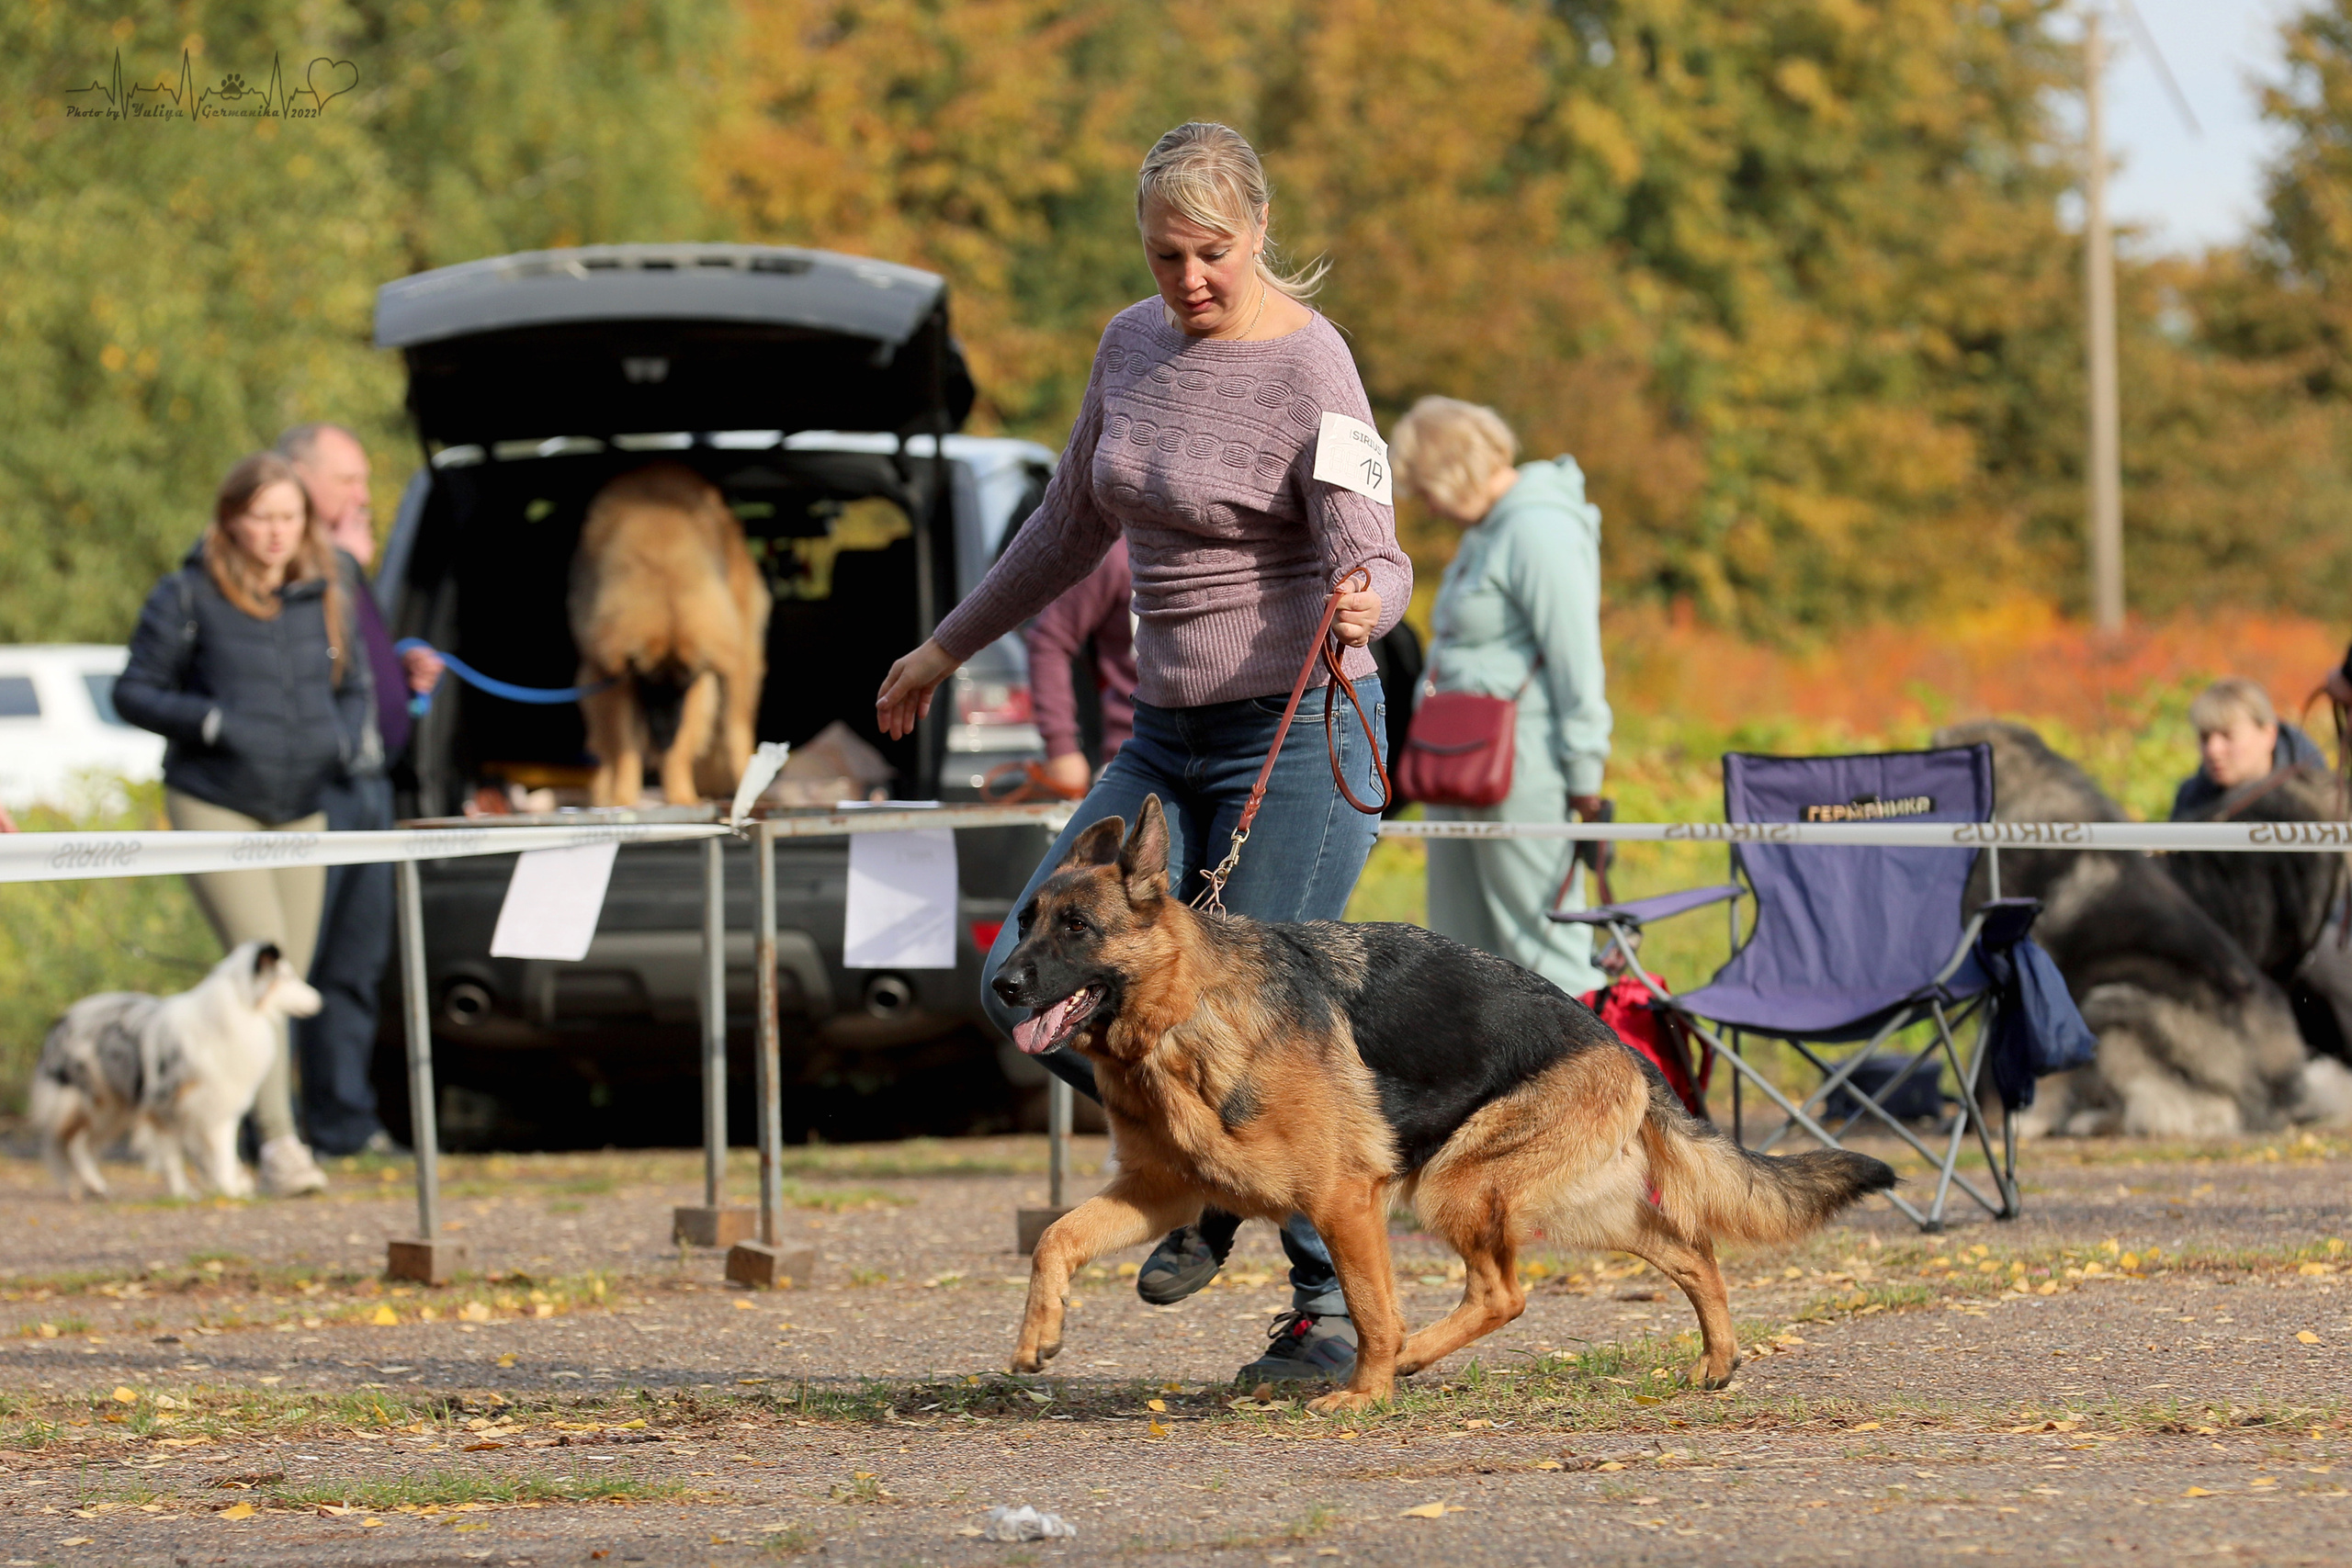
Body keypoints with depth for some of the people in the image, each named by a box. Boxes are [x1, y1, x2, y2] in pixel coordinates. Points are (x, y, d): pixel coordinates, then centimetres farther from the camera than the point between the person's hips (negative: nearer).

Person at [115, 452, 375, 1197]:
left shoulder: (325, 596, 6)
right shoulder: (188, 597, -7)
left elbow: (353, 687, 17)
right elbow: (134, 692, -5)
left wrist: (349, 737, -4)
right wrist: (212, 722, -20)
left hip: (299, 810, 5)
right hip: (213, 805, -5)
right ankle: (279, 1141, -18)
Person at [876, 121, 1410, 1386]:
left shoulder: (1306, 367, -14)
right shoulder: (1134, 345, 8)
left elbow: (1371, 557, -22)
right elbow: (1075, 523, 22)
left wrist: (1361, 606, -45)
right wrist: (949, 647, 28)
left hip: (1296, 730, -7)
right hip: (1169, 737, 7)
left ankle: (1337, 1308, 5)